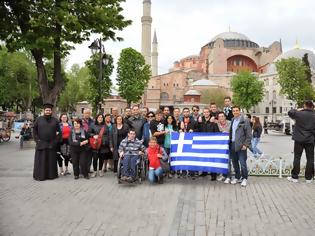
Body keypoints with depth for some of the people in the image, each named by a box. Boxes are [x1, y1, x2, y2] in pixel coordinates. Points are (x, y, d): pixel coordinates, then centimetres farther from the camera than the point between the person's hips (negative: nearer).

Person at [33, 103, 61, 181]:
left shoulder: (55, 120, 7)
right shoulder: (39, 119, 5)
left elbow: (59, 132, 7)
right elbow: (34, 130, 5)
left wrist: (56, 141, -4)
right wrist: (37, 139, -5)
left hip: (52, 144, 1)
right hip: (41, 144, -1)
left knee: (51, 160, 6)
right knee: (41, 160, 1)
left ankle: (51, 175, 14)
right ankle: (39, 175, 9)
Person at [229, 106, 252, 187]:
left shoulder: (245, 120, -6)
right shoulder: (232, 120, 14)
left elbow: (249, 134, -9)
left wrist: (246, 144, -14)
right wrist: (229, 142, 10)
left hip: (241, 145, -6)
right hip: (232, 145, 6)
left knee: (242, 163, -5)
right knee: (234, 162, 12)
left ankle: (244, 178, 10)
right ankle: (237, 178, 25)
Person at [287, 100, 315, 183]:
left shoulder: (299, 113, -9)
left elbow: (290, 112, 8)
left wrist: (297, 110, 14)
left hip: (299, 139, -1)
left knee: (297, 157, 4)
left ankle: (294, 177, 5)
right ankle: (308, 178, 12)